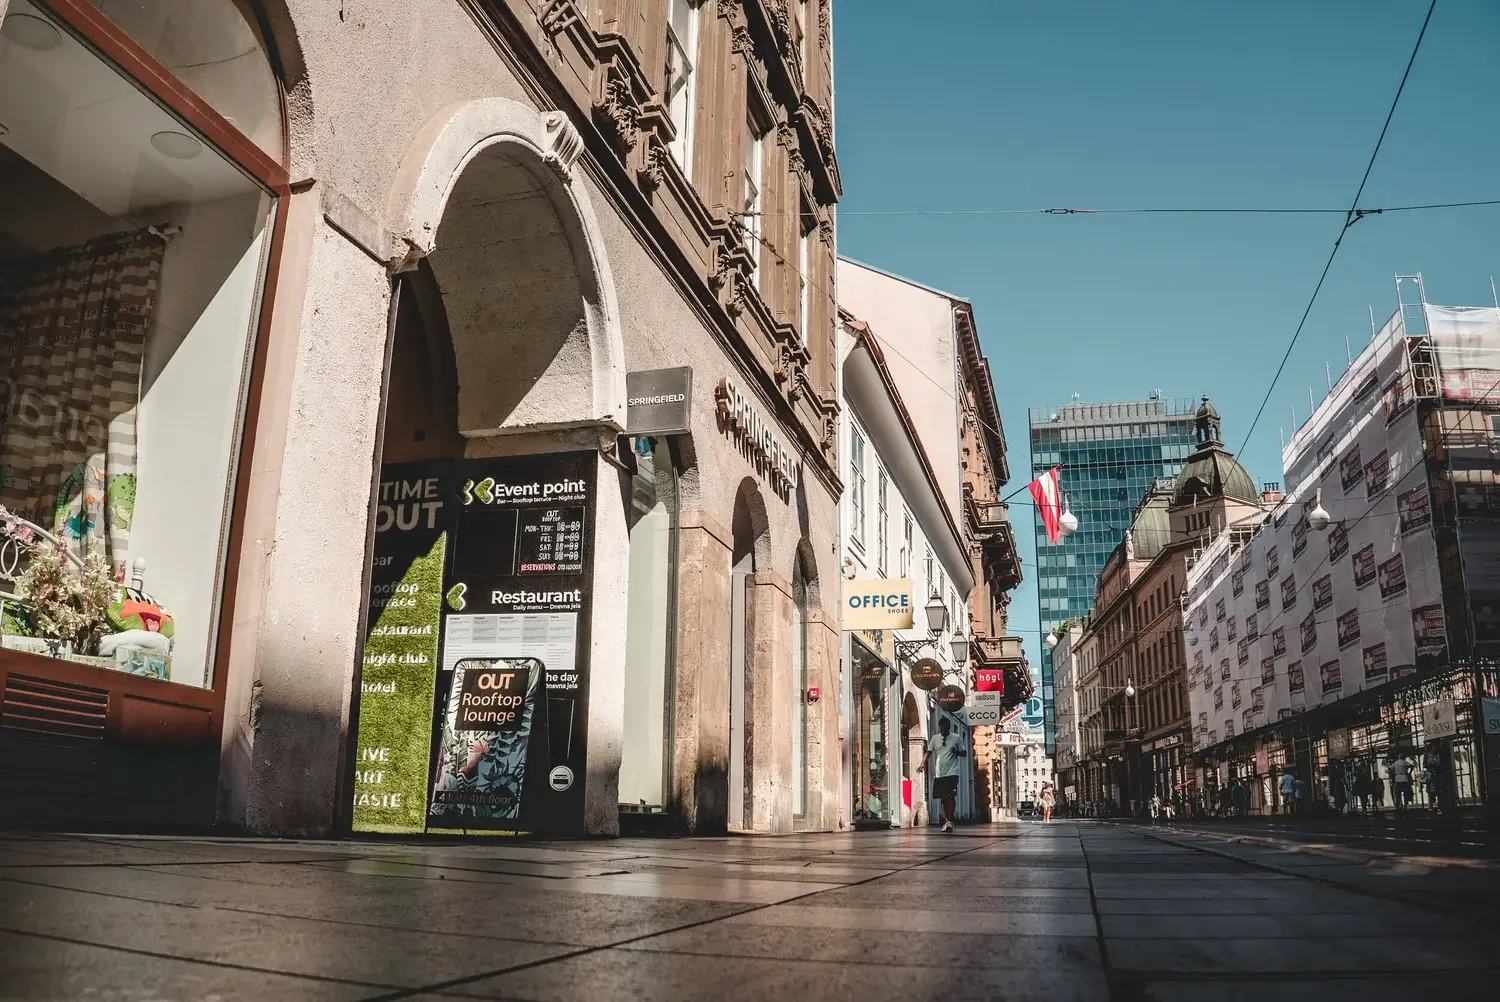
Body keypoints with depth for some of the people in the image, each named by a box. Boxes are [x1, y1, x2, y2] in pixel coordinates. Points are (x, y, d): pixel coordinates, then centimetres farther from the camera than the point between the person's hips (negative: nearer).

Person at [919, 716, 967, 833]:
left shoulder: (956, 738, 3)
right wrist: (923, 763, -9)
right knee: (942, 798, 8)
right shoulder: (935, 738, 10)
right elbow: (929, 752, 9)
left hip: (951, 773, -3)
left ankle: (950, 821, -10)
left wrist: (957, 752, -14)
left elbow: (964, 753, 8)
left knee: (950, 796, -15)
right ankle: (946, 821, 17)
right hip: (938, 774, 4)